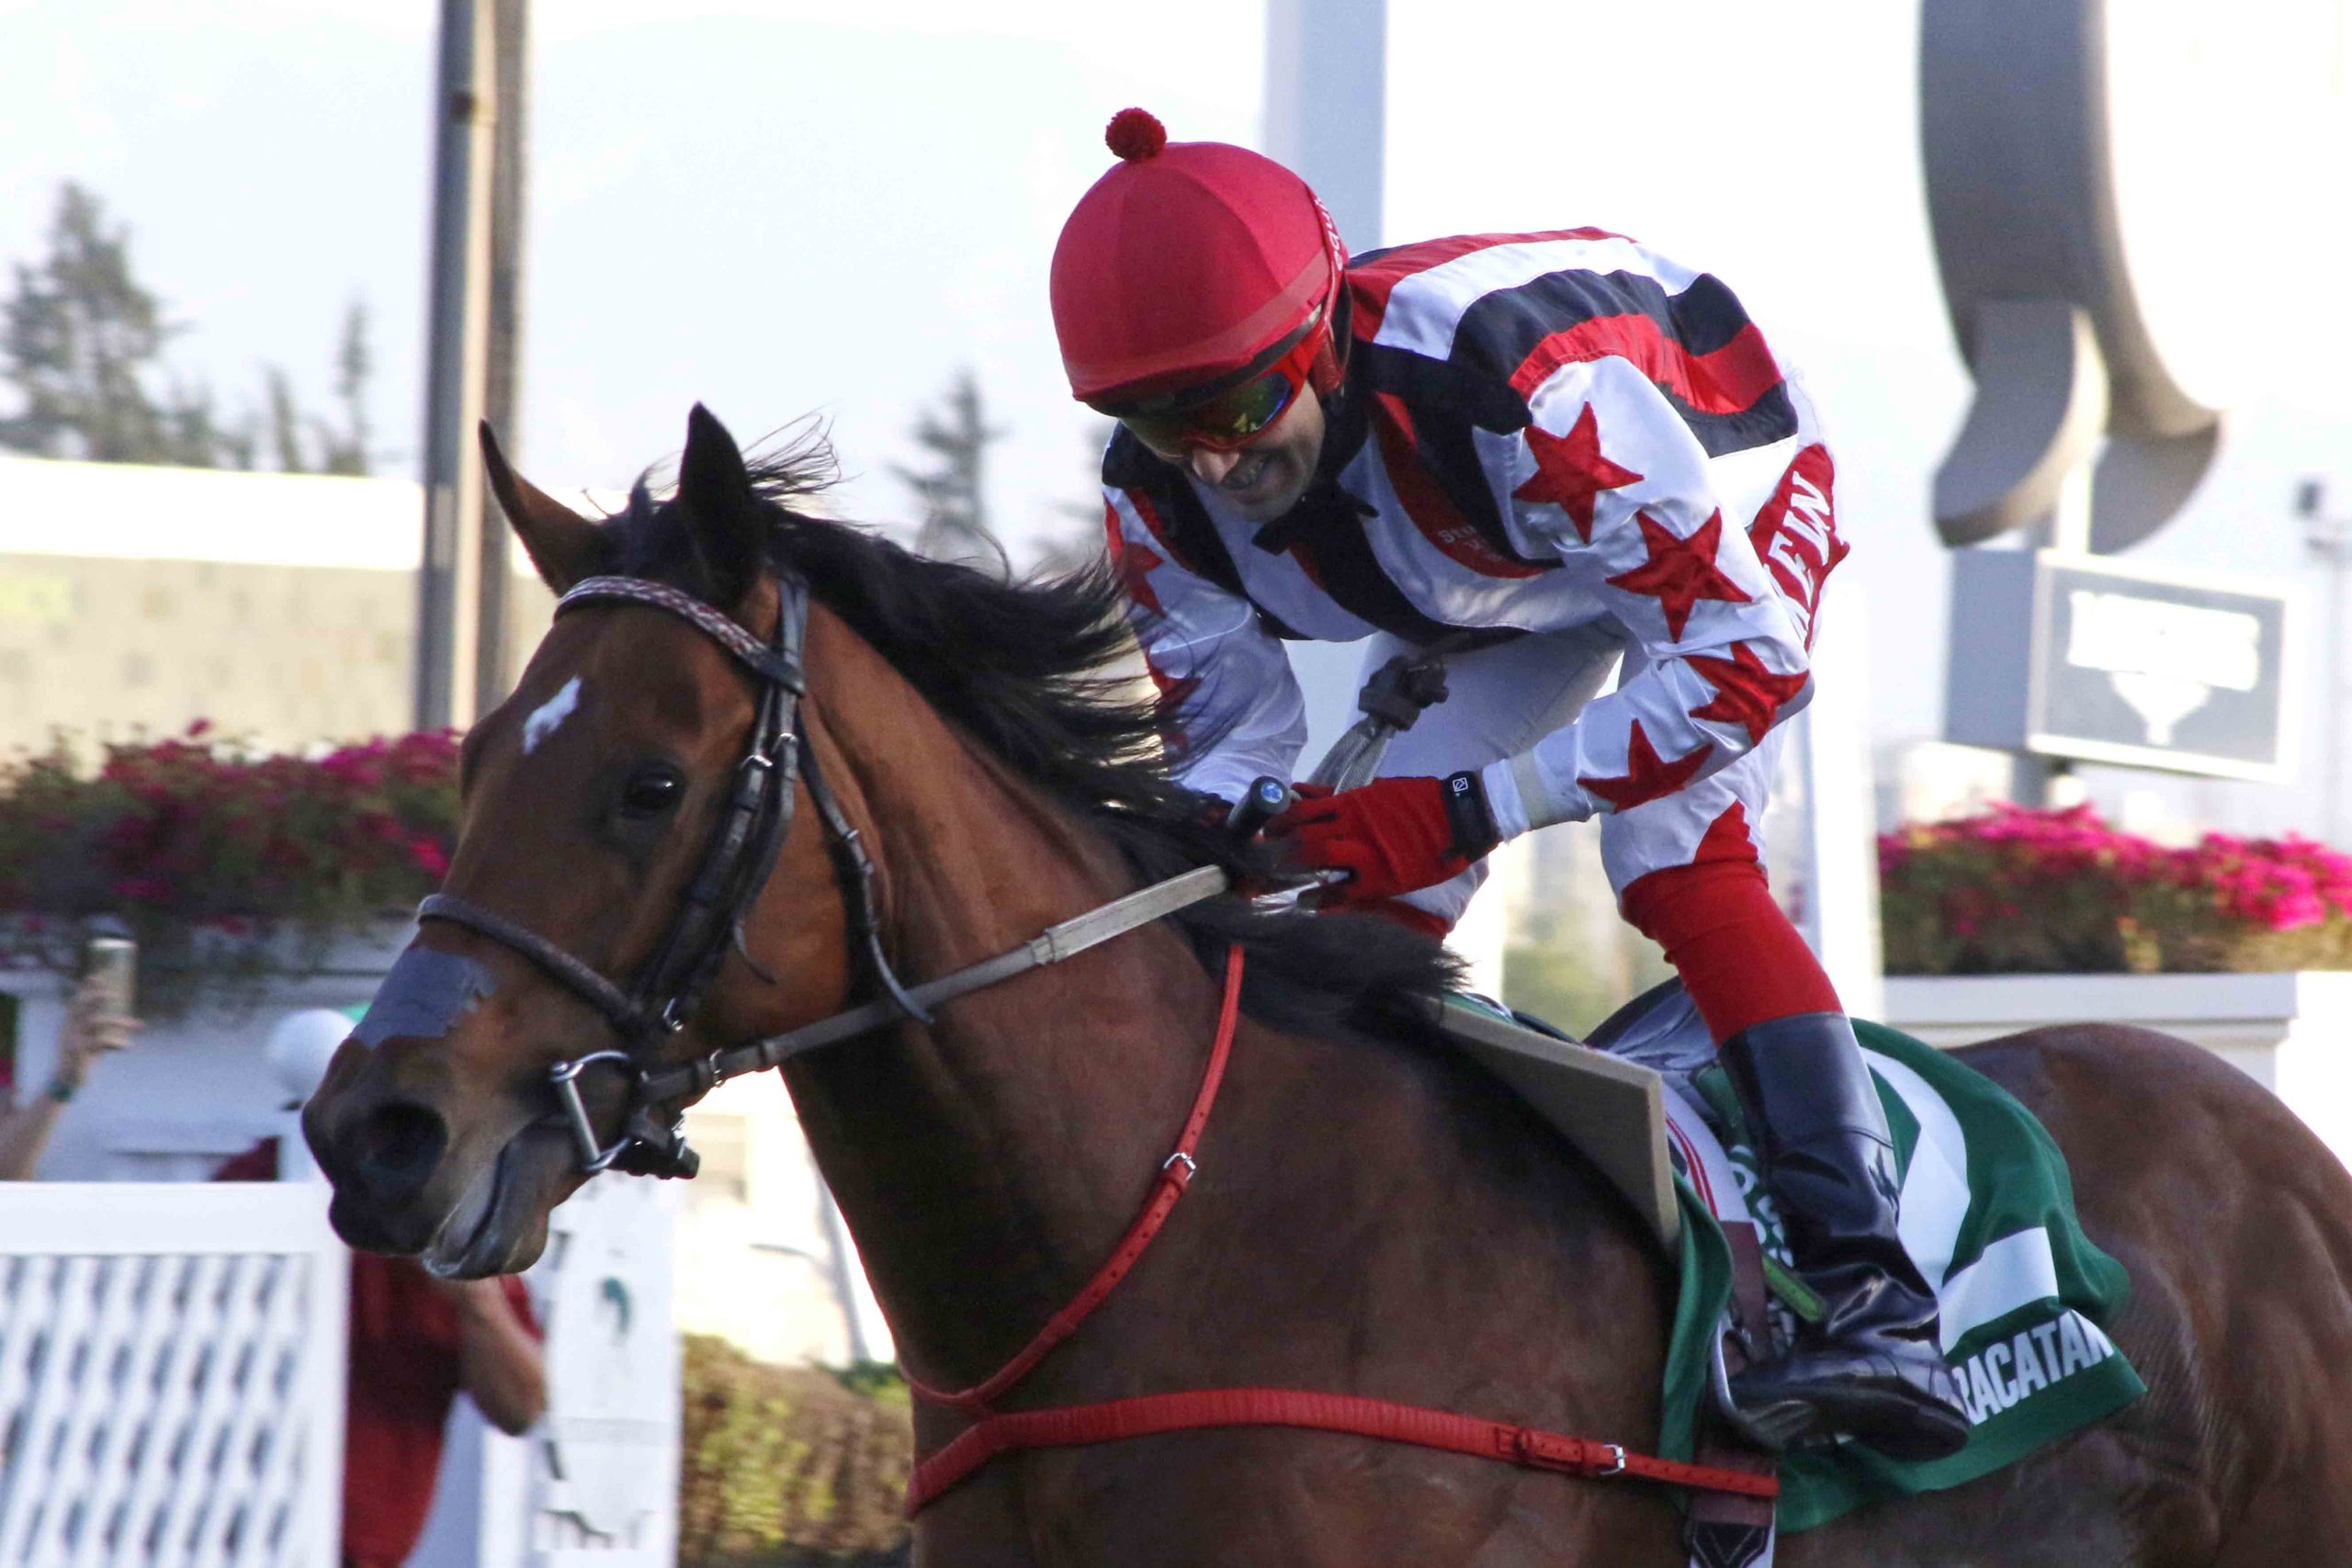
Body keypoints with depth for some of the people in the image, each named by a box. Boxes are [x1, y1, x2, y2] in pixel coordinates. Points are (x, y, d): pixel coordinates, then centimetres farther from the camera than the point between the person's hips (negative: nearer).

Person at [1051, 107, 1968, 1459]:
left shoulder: (1519, 381, -46)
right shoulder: (1158, 500, -25)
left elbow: (1743, 656, -42)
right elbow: (1232, 734, -10)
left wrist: (1463, 814, -46)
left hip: (1730, 502, -7)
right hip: (1489, 592, 7)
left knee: (1676, 864, -27)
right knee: (1370, 911, -7)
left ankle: (1872, 1288, -35)